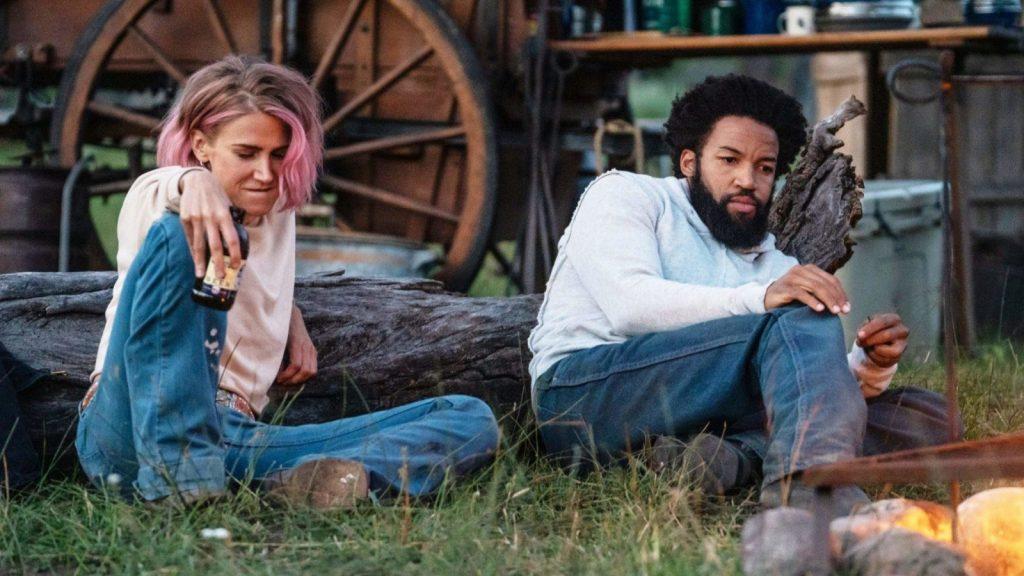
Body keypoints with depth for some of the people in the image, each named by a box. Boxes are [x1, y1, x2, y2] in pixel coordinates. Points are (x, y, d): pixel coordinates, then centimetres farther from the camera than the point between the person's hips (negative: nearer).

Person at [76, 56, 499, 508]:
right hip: (133, 431, -5)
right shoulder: (159, 197, 4)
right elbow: (165, 187, -22)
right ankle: (177, 472, -37)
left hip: (232, 441, 5)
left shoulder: (277, 215, 21)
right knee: (175, 233, -28)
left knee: (470, 419, -7)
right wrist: (190, 181, -45)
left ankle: (304, 480, -38)